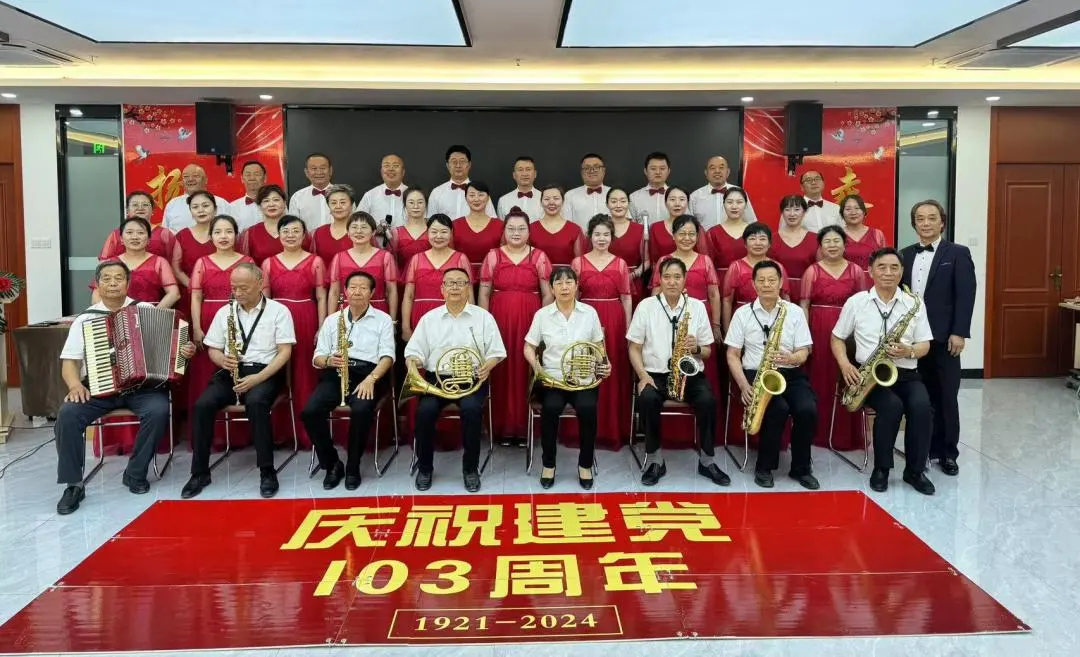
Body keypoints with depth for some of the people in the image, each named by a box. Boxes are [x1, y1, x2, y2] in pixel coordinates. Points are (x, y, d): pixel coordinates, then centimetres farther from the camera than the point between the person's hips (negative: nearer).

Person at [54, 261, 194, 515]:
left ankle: (135, 473, -9)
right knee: (67, 415, -26)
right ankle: (73, 484, -12)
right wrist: (75, 385, -15)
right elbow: (69, 361, 6)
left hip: (142, 386, -1)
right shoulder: (84, 320, 9)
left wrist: (184, 351, -12)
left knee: (159, 410, -31)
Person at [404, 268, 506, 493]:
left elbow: (496, 352, 4)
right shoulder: (429, 319, 10)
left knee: (472, 409, -32)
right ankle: (424, 468, -4)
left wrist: (487, 366, -17)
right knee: (425, 410, -27)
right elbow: (414, 351, 9)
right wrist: (412, 363, -15)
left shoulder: (483, 317, 6)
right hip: (437, 378, 1)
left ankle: (471, 468, -11)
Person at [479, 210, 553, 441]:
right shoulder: (493, 256, 6)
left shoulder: (539, 257, 5)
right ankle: (503, 426, 9)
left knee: (525, 372, 0)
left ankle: (523, 426, 9)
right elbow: (484, 294, 6)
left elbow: (548, 294, 5)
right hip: (500, 321, 0)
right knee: (502, 373, 0)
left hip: (529, 321, 0)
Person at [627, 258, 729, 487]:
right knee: (646, 399, -33)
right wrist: (642, 375, -14)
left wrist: (696, 349, -15)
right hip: (655, 373, -1)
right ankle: (655, 460, -14)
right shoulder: (646, 306, 1)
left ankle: (707, 460, -8)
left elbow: (707, 352, 9)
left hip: (690, 373, 1)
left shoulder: (697, 306, 5)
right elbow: (634, 348, 2)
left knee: (708, 400, -28)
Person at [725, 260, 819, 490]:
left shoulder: (795, 312, 7)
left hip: (791, 374, 2)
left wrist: (790, 358, -21)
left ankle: (800, 468, -5)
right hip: (755, 374, -2)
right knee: (779, 409, -31)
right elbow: (732, 355, 2)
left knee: (808, 410, -27)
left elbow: (803, 353, 3)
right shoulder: (742, 313, 4)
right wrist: (743, 385, -12)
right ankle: (764, 467, -10)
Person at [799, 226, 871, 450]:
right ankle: (820, 433, 12)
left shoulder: (856, 271, 6)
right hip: (819, 331, -1)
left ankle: (847, 435, 13)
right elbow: (804, 306, 1)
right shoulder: (812, 272, 3)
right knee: (821, 380, 2)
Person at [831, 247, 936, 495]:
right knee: (892, 405, -32)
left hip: (906, 373, 2)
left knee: (921, 405, -29)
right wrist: (845, 365, -7)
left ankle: (915, 470, -11)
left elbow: (924, 346, 6)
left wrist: (908, 351, -17)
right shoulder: (856, 302, 4)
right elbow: (837, 338, 10)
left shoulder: (914, 303, 7)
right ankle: (881, 468, -11)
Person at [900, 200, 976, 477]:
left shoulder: (958, 253, 0)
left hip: (944, 338, -3)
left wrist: (959, 333, -14)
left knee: (947, 398, 3)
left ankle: (948, 453, 13)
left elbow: (965, 296, -6)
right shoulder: (906, 255, 12)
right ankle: (930, 448, 16)